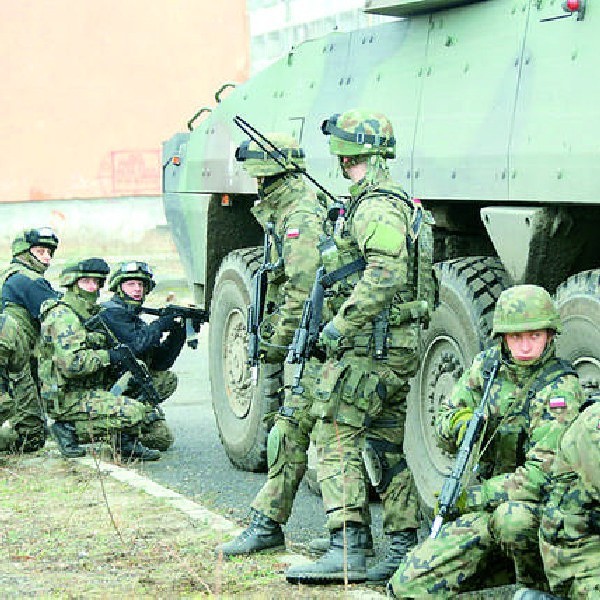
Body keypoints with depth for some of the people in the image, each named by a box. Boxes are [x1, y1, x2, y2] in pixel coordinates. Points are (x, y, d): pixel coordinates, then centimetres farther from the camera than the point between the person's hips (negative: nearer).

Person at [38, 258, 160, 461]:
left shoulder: (91, 314, 16)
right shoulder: (63, 316, -15)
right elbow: (71, 364, -27)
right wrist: (108, 356, -17)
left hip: (92, 391, 10)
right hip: (68, 399, -10)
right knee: (134, 412, -25)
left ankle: (127, 443, 12)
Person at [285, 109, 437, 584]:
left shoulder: (376, 207, -14)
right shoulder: (401, 203, 19)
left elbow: (386, 273, -27)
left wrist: (343, 321, -25)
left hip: (370, 345, -10)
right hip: (402, 347, 10)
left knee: (337, 437, -11)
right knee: (388, 446, 13)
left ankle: (347, 550, -17)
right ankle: (405, 549, 16)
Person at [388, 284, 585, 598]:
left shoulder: (561, 387, -16)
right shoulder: (488, 364, 3)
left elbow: (542, 474, -24)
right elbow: (443, 419, 11)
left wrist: (466, 498, -21)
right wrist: (459, 425, -14)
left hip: (541, 505, -5)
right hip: (490, 502, 6)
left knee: (512, 517, -42)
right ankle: (508, 570, 13)